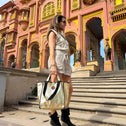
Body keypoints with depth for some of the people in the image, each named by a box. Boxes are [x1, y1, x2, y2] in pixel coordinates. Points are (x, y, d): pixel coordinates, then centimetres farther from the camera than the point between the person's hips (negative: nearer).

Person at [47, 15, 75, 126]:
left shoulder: (62, 35, 31)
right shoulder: (53, 33, 7)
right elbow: (51, 50, -7)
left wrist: (67, 66, 18)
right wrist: (53, 65, -19)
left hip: (65, 62, 9)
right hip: (57, 61, -8)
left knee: (69, 88, 1)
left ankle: (65, 117, 10)